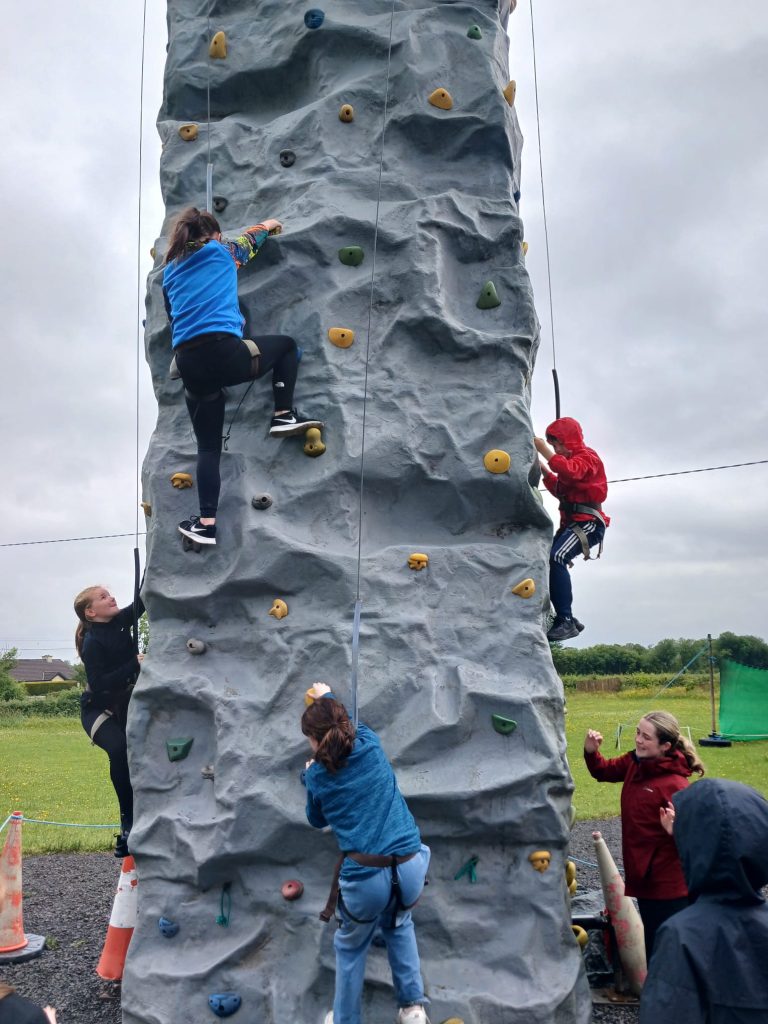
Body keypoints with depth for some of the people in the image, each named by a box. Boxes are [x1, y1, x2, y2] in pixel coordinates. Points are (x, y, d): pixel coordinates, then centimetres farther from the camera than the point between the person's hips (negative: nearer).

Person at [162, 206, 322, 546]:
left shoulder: (171, 271, 26)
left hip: (188, 363, 5)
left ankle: (206, 523, 6)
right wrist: (271, 224, 54)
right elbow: (252, 237, 33)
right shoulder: (220, 252, 15)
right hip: (224, 352, -4)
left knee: (208, 446, 11)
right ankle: (283, 415, 14)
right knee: (286, 344, 24)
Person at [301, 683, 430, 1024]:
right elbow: (345, 722, 30)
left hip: (365, 876, -3)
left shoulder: (317, 774, 1)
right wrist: (328, 697, 46)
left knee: (350, 948, 27)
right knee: (399, 924, 36)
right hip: (410, 866, 3)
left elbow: (317, 820, 22)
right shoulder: (370, 743, 4)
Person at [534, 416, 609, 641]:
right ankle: (566, 619, 5)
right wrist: (543, 469, 15)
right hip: (570, 522, 10)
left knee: (556, 558, -30)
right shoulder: (571, 460, 26)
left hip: (588, 522, -10)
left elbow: (569, 472, -27)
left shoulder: (587, 456, -4)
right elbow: (560, 490, 26)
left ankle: (566, 620, -31)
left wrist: (543, 450, -24)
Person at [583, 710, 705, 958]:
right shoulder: (635, 762, -3)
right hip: (643, 878, 8)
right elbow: (604, 771, 14)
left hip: (667, 887, -8)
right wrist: (591, 752, -5)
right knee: (652, 946, 24)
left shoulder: (675, 785, -25)